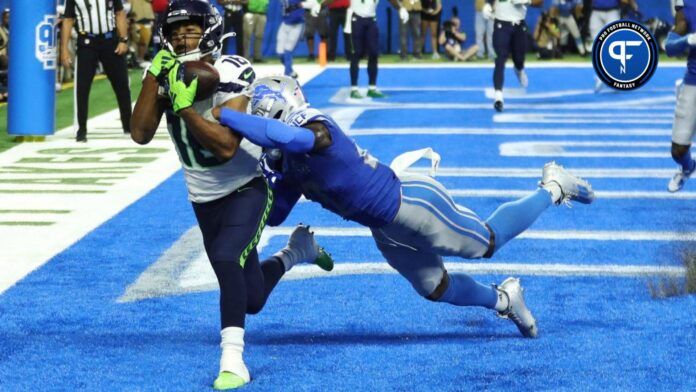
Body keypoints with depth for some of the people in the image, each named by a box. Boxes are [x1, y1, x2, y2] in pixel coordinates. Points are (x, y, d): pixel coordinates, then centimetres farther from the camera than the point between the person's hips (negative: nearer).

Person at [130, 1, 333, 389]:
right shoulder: (166, 76, -6)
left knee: (226, 258, -33)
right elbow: (141, 134, -17)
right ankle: (298, 249, 44)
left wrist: (184, 107, -36)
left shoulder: (231, 75, -21)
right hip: (205, 200, 6)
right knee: (251, 299, 14)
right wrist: (154, 76, -24)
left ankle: (233, 360, -30)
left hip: (246, 190, -6)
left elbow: (226, 146, -29)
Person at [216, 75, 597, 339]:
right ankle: (502, 299, 42)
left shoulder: (314, 128, -28)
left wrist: (225, 115, -45)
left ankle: (553, 187, 26)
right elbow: (274, 214, 8)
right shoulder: (288, 166, 1)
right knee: (437, 289, 18)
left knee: (488, 242, 6)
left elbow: (282, 135, -52)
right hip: (386, 230, 9)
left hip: (408, 202, -9)